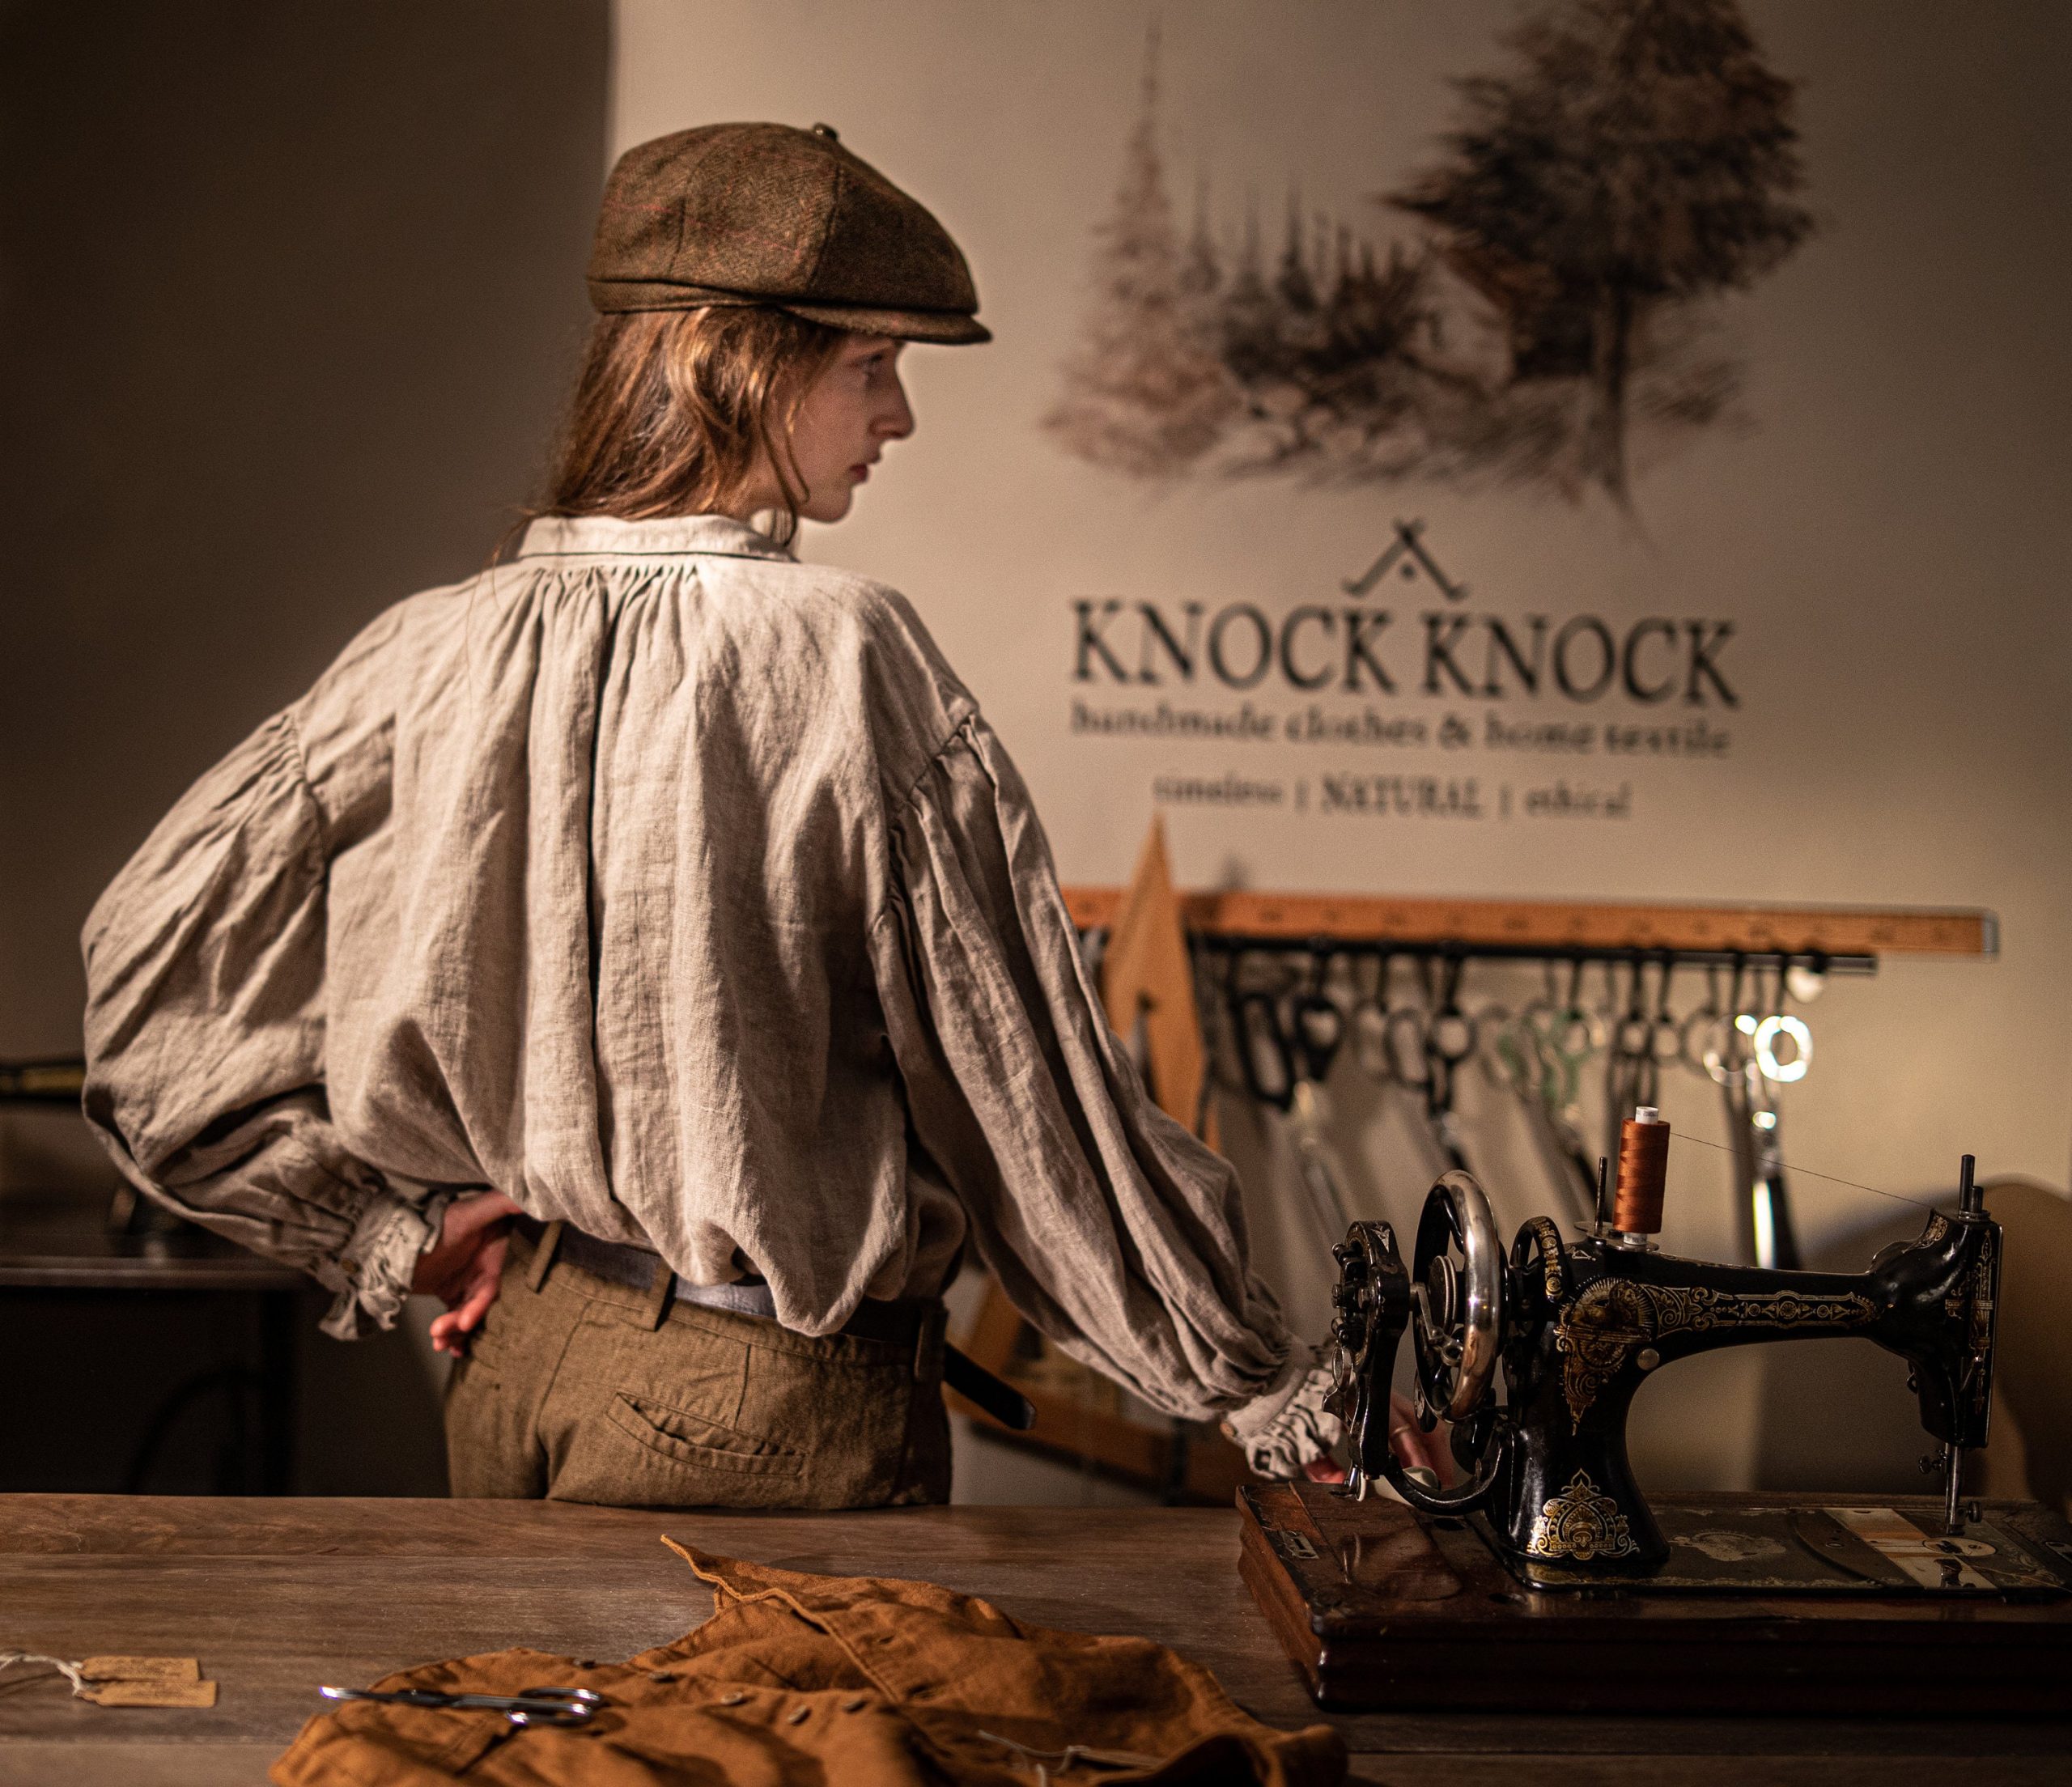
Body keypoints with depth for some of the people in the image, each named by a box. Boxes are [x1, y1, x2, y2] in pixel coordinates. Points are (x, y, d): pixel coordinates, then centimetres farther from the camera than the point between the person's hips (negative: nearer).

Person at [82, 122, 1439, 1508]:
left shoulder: (444, 651, -3)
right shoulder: (848, 664, -17)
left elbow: (156, 962, 0)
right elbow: (1024, 1075, -14)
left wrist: (388, 1228, 5)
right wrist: (1264, 1387, -5)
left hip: (517, 1352, 6)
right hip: (776, 1413, -5)